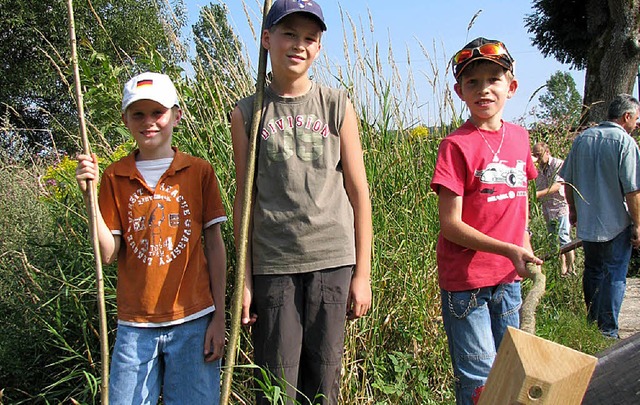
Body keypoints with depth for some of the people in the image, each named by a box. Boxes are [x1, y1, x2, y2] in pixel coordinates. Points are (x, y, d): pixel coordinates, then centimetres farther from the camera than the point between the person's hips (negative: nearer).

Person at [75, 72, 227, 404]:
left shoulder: (199, 171, 0)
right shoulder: (113, 177, 4)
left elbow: (215, 245, 2)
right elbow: (108, 254, -1)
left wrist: (219, 317, -1)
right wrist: (90, 196, -12)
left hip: (193, 320, -1)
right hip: (134, 324, 1)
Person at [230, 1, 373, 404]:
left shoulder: (337, 105, 4)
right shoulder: (247, 113, 4)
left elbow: (359, 192, 5)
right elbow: (244, 199, 6)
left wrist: (363, 273, 3)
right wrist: (245, 279, 3)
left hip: (332, 259, 1)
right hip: (273, 264, 0)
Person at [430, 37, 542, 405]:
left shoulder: (519, 137, 7)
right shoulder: (457, 145, -12)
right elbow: (450, 224, -15)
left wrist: (526, 252, 10)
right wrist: (509, 250, -23)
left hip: (509, 279, 6)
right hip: (466, 281, -6)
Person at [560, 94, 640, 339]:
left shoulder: (582, 139, 4)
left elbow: (568, 180, 10)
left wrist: (573, 209, 22)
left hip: (586, 222, 6)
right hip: (616, 224, -5)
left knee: (592, 271, 19)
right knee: (615, 275, 3)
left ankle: (590, 321, 30)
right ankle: (607, 331, 4)